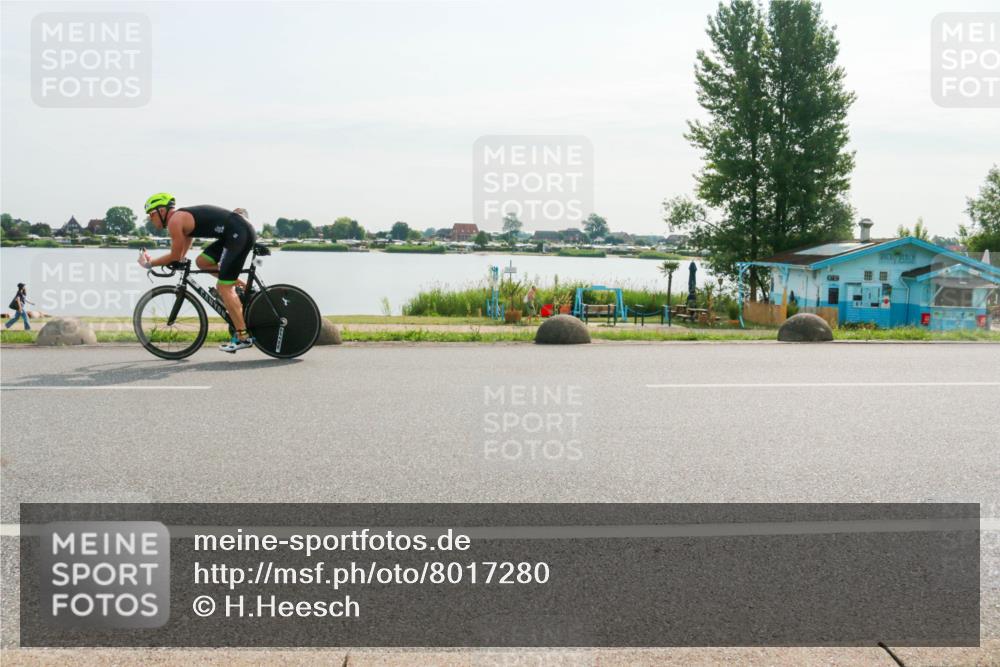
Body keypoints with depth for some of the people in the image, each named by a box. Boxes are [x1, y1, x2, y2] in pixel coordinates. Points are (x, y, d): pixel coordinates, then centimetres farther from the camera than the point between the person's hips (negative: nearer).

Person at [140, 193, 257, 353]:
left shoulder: (175, 221, -5)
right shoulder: (183, 217, 24)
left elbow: (176, 256, -2)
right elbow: (181, 256, 27)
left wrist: (150, 263, 9)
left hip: (240, 233, -9)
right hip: (237, 233, 9)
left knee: (224, 288, -6)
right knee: (202, 261, 17)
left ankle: (243, 337, -4)